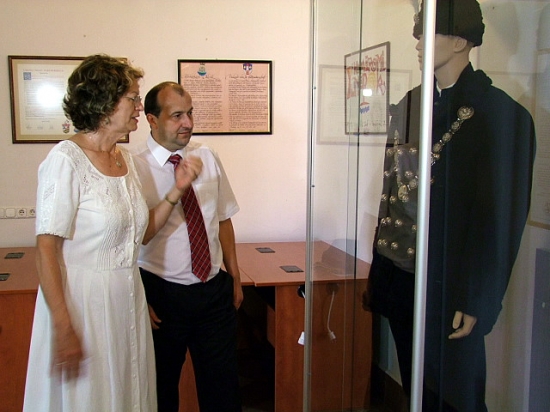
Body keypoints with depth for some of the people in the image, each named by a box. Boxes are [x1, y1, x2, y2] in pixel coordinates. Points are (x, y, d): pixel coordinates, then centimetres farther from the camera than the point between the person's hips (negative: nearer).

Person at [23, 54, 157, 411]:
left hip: (129, 298, 8)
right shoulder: (66, 160, -16)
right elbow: (46, 249, -19)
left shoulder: (126, 158, 7)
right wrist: (63, 328, -22)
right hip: (83, 300, -7)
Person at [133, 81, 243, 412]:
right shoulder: (135, 168, -11)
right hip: (162, 295, -4)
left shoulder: (208, 158, 3)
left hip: (215, 290, 4)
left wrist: (235, 278, 11)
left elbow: (223, 220, 9)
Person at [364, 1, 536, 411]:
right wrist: (378, 273, 9)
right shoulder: (411, 104, 8)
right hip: (399, 278, 6)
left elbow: (502, 219, -12)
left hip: (449, 286, -5)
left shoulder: (501, 114, -10)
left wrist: (476, 302, -14)